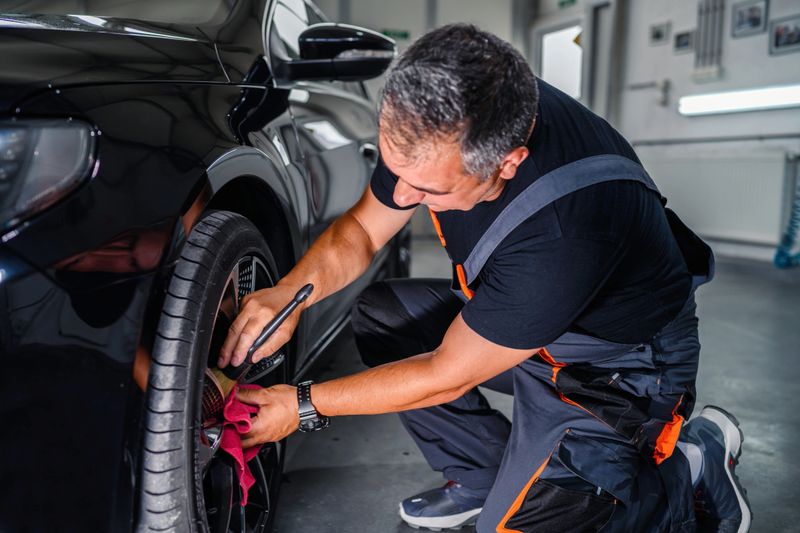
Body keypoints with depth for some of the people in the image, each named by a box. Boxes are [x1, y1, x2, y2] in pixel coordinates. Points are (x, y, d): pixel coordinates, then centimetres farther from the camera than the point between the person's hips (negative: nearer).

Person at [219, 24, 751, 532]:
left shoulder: (567, 227, -40)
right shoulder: (442, 122, -19)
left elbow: (447, 374, -27)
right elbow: (362, 229, -3)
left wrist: (304, 405, -20)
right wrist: (291, 292, -22)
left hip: (622, 362, -7)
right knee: (381, 314, -2)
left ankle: (695, 471, 9)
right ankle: (483, 477, 10)